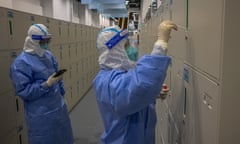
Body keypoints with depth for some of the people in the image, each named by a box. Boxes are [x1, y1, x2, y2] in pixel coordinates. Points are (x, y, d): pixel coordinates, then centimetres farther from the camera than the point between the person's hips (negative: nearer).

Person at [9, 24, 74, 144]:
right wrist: (46, 85, -27)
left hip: (59, 107, 7)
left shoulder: (48, 55, 5)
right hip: (41, 115, -7)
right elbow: (23, 91, -20)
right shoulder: (21, 63, -18)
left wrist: (61, 93, 16)